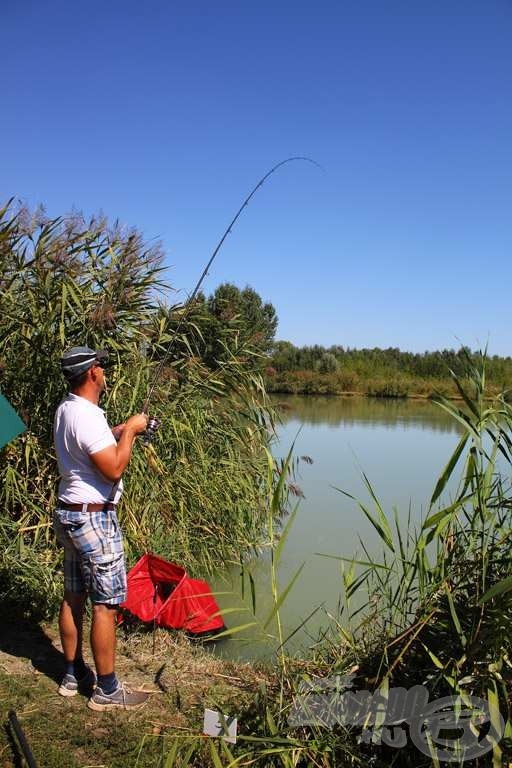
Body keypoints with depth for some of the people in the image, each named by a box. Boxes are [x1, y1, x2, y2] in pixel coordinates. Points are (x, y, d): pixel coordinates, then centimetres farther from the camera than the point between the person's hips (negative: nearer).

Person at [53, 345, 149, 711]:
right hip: (94, 519, -10)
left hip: (68, 513, 10)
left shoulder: (66, 409, 8)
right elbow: (114, 469, -24)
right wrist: (129, 432, -12)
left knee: (74, 597, 17)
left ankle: (74, 675, 29)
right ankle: (107, 690, 9)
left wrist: (118, 431, 12)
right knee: (106, 604, -1)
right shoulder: (88, 417, -22)